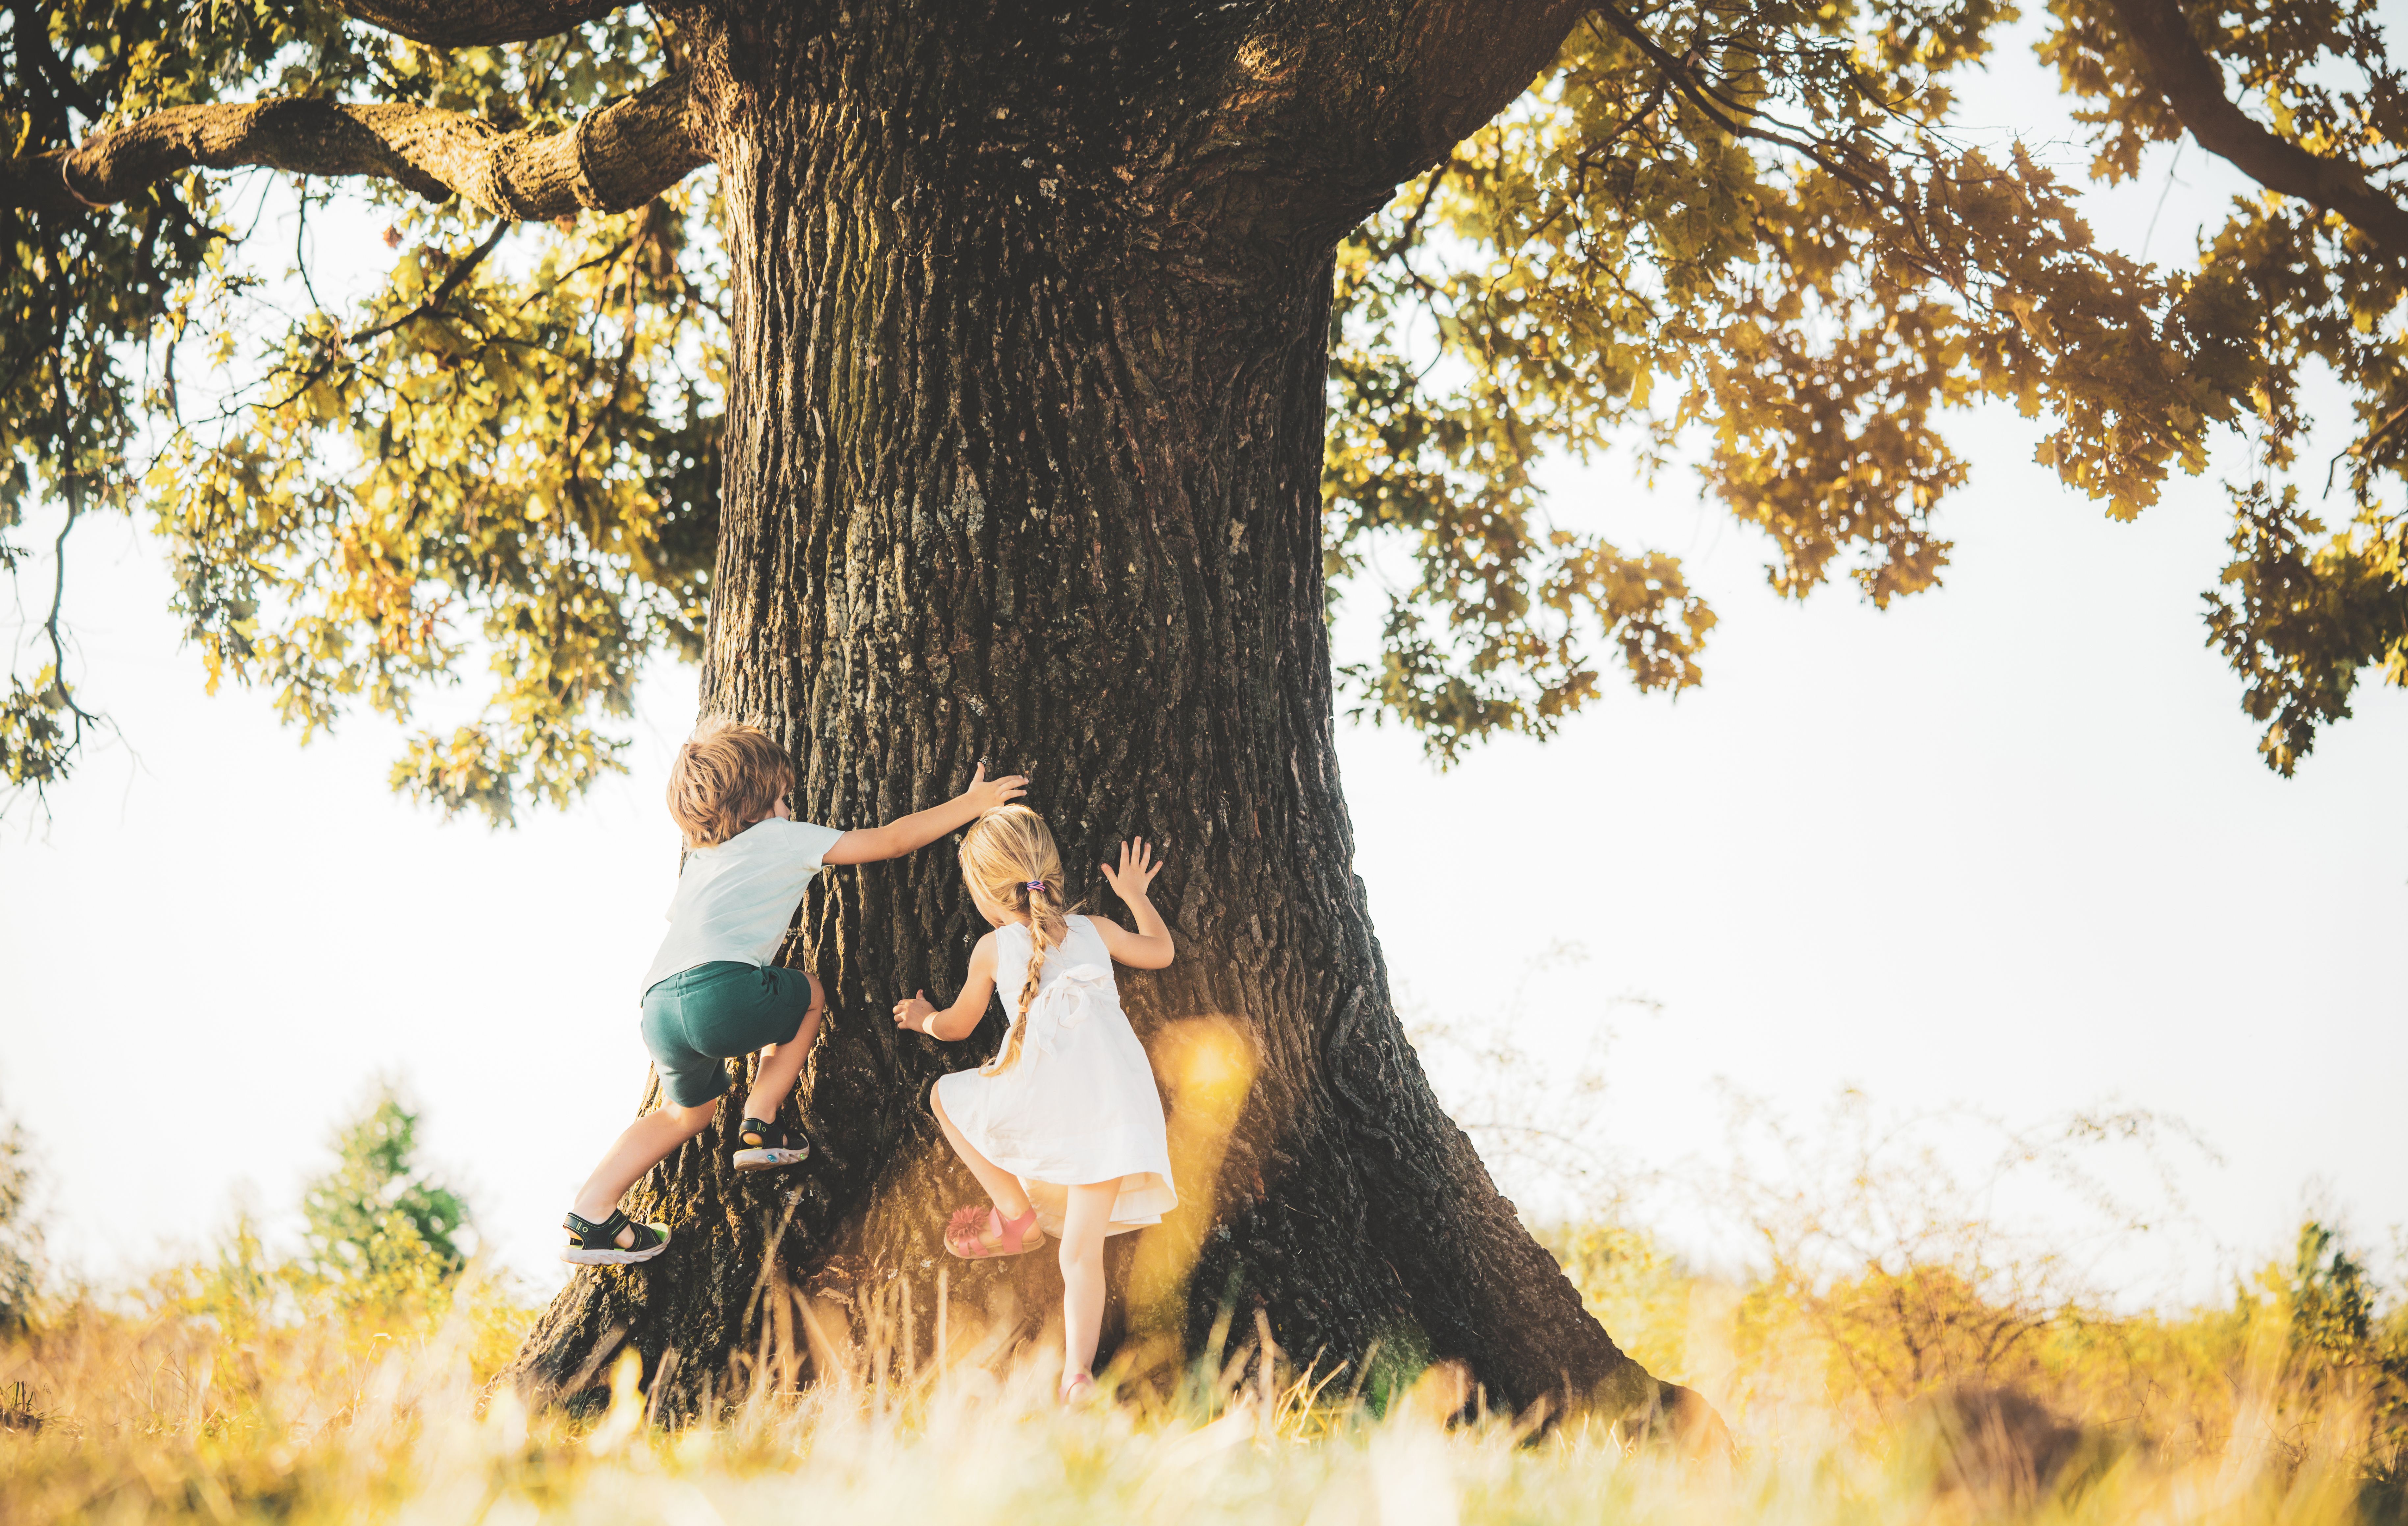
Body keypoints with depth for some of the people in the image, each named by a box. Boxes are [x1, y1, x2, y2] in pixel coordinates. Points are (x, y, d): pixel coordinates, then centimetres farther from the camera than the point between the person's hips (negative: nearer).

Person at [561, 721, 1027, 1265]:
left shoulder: (700, 860, 33)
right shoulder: (786, 839, 15)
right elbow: (892, 841, 17)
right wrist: (971, 805, 26)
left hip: (658, 1008, 7)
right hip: (722, 991, -7)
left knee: (690, 1109, 29)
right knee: (806, 992, 23)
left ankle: (592, 1212, 17)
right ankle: (759, 1126, 17)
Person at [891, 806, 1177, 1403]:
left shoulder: (993, 950, 13)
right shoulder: (1094, 929, 21)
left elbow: (959, 1024, 28)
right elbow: (1161, 951, 39)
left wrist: (924, 1018, 50)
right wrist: (1136, 895, 54)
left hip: (1042, 1101, -3)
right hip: (1115, 1102, 3)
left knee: (946, 1095, 24)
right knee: (1082, 1251, 1)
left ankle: (1018, 1214, 18)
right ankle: (1077, 1370, -16)